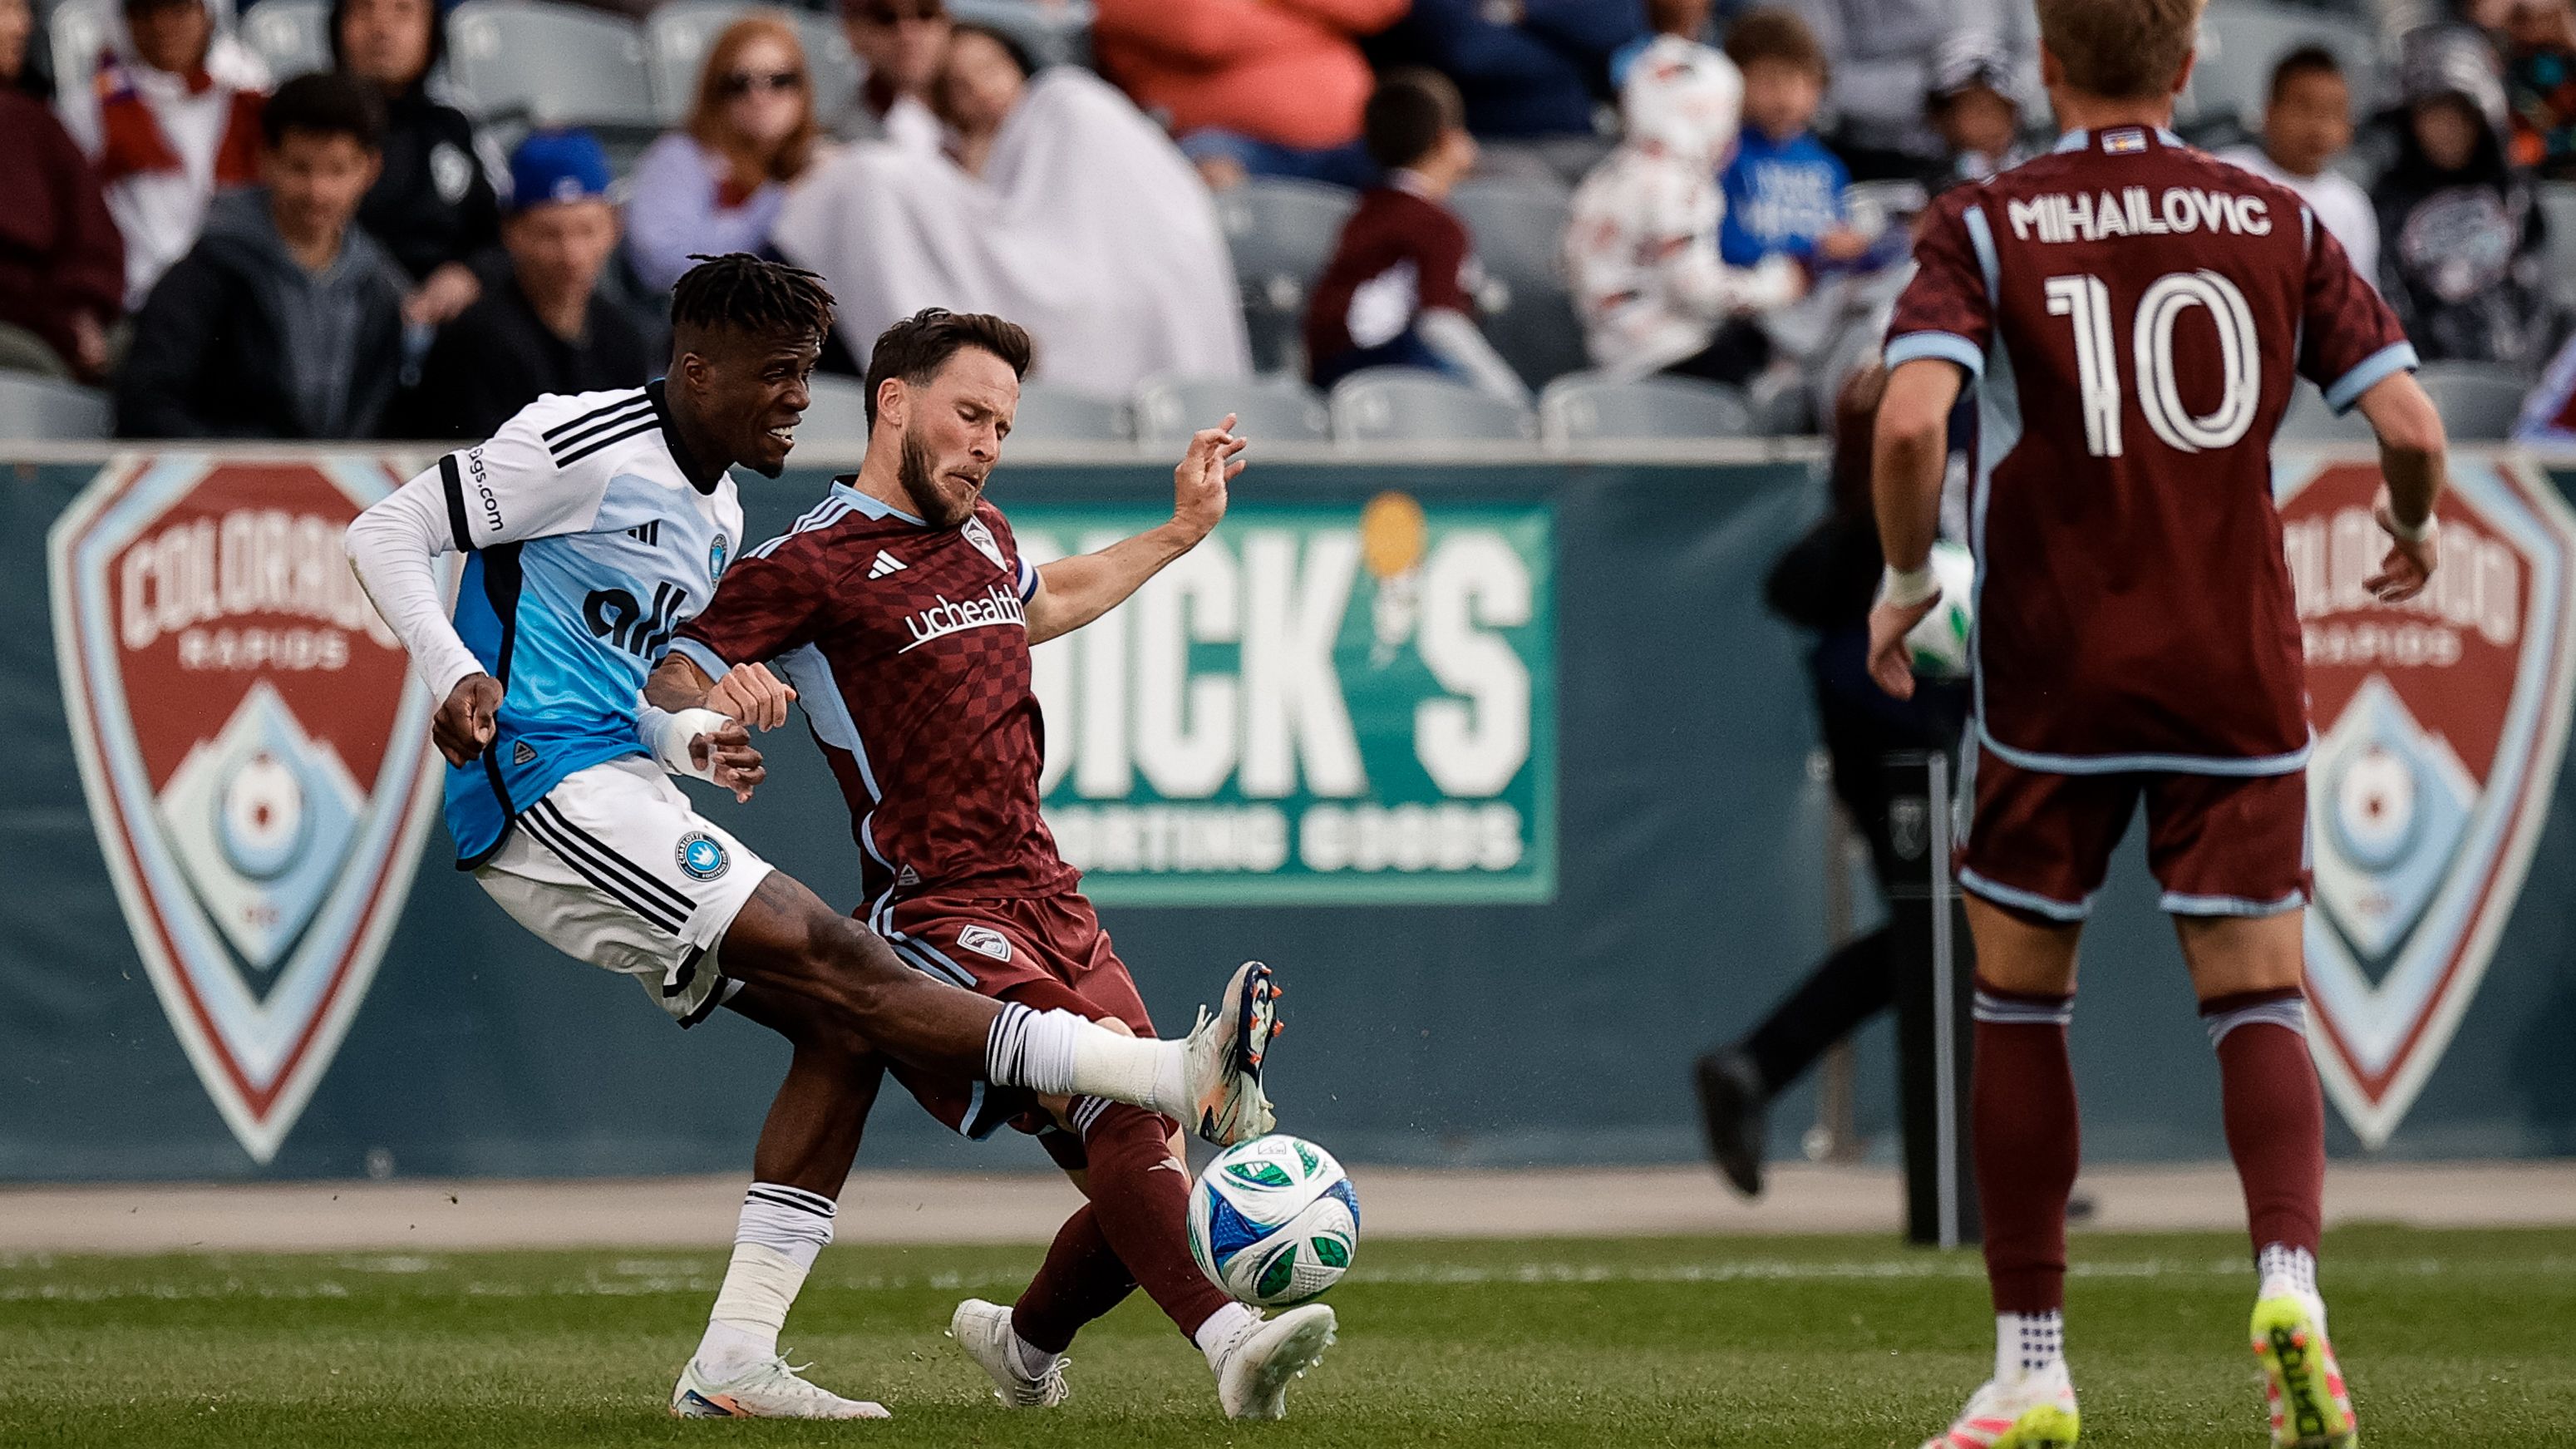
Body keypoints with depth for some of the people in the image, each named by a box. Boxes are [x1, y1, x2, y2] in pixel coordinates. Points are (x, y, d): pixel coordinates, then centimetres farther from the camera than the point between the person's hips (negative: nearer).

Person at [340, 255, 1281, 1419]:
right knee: (838, 969, -17)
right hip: (551, 794, -10)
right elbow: (386, 534, -6)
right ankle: (1177, 1079, -28)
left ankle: (733, 1363, -4)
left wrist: (693, 745, 7)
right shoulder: (586, 445, -7)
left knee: (837, 1028, 0)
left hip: (615, 793, 10)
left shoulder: (718, 517, 20)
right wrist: (454, 676, -22)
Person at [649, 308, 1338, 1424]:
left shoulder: (983, 539, 21)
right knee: (1121, 1113, -27)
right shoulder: (813, 563, -4)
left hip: (1050, 907, 8)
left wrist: (1183, 529, 44)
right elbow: (664, 686, -11)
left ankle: (1026, 1342, 24)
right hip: (937, 916, -8)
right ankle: (1231, 1345, -42)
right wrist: (717, 703, -32)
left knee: (1146, 1163, -2)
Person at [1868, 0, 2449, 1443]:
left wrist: (1906, 580, -2)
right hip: (2236, 670, 1)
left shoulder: (1986, 227, -2)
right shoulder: (2276, 223, 3)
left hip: (2054, 674, -1)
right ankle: (2291, 1274, -24)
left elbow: (1913, 416, -18)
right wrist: (2415, 530, 19)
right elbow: (2410, 426, -3)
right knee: (2259, 1003, 4)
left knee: (2021, 1002, 13)